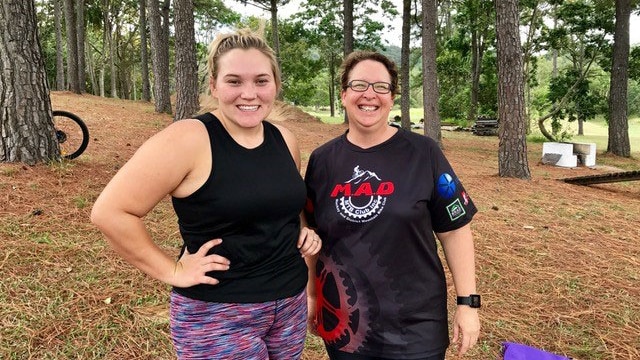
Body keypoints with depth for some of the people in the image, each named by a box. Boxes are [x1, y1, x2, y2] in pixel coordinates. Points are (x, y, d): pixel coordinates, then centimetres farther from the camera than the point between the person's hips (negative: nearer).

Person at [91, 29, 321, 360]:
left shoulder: (284, 140, 2)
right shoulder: (188, 140, -18)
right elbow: (109, 212, -18)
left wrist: (303, 232, 2)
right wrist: (172, 271, -15)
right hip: (218, 315, -6)